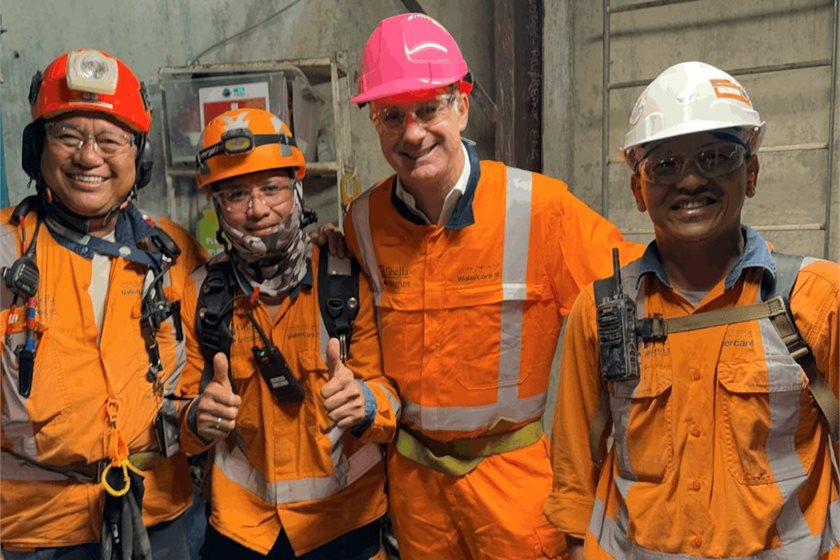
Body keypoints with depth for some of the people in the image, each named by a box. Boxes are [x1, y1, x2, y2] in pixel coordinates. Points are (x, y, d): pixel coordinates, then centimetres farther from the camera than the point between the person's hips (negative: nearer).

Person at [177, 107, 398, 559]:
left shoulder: (349, 282, -11)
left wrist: (365, 403, -30)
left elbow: (389, 391, -8)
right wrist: (200, 418, -22)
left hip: (344, 518, -1)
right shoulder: (200, 295, -5)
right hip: (239, 523, 2)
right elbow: (186, 413, 0)